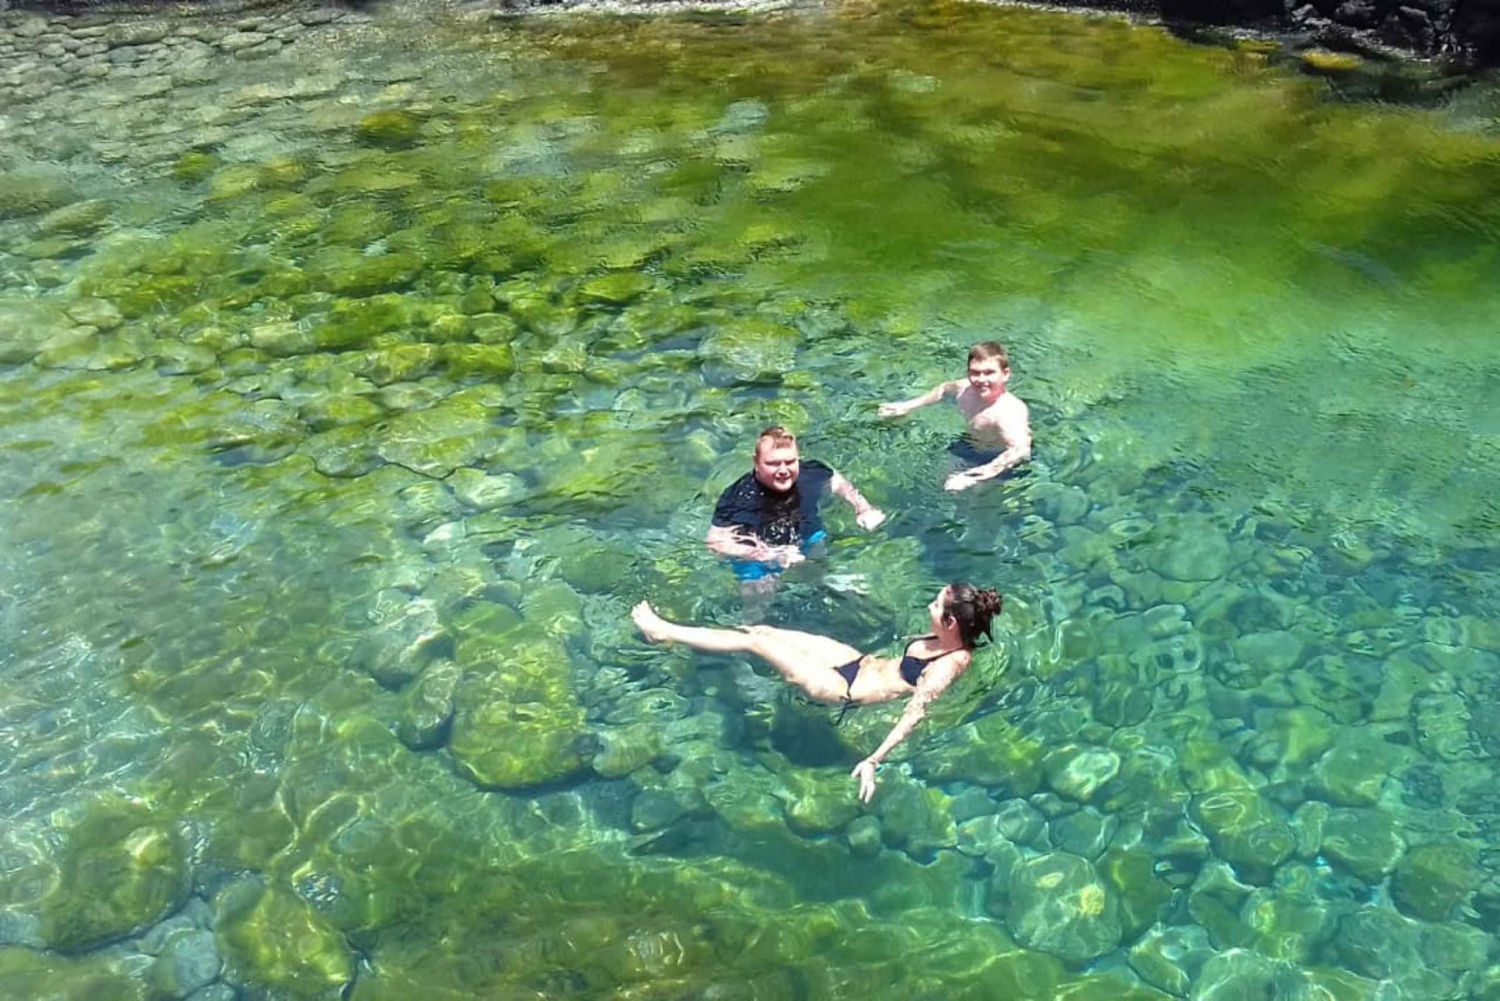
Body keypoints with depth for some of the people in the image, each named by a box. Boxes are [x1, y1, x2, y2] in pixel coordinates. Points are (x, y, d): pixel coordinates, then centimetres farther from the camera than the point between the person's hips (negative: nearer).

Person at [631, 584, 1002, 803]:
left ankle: (664, 633, 9)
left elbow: (914, 713, -35)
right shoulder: (951, 638, -4)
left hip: (845, 689, -9)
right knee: (764, 629, 9)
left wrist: (874, 760, -41)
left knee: (754, 641, -6)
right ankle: (670, 629, 27)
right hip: (862, 662, 9)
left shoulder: (951, 664, -28)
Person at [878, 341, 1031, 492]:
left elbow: (1020, 451, -56)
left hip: (1001, 463, -7)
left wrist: (973, 478, -66)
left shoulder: (1010, 410, -38)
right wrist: (907, 406, 12)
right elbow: (944, 389, 13)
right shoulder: (965, 389, -14)